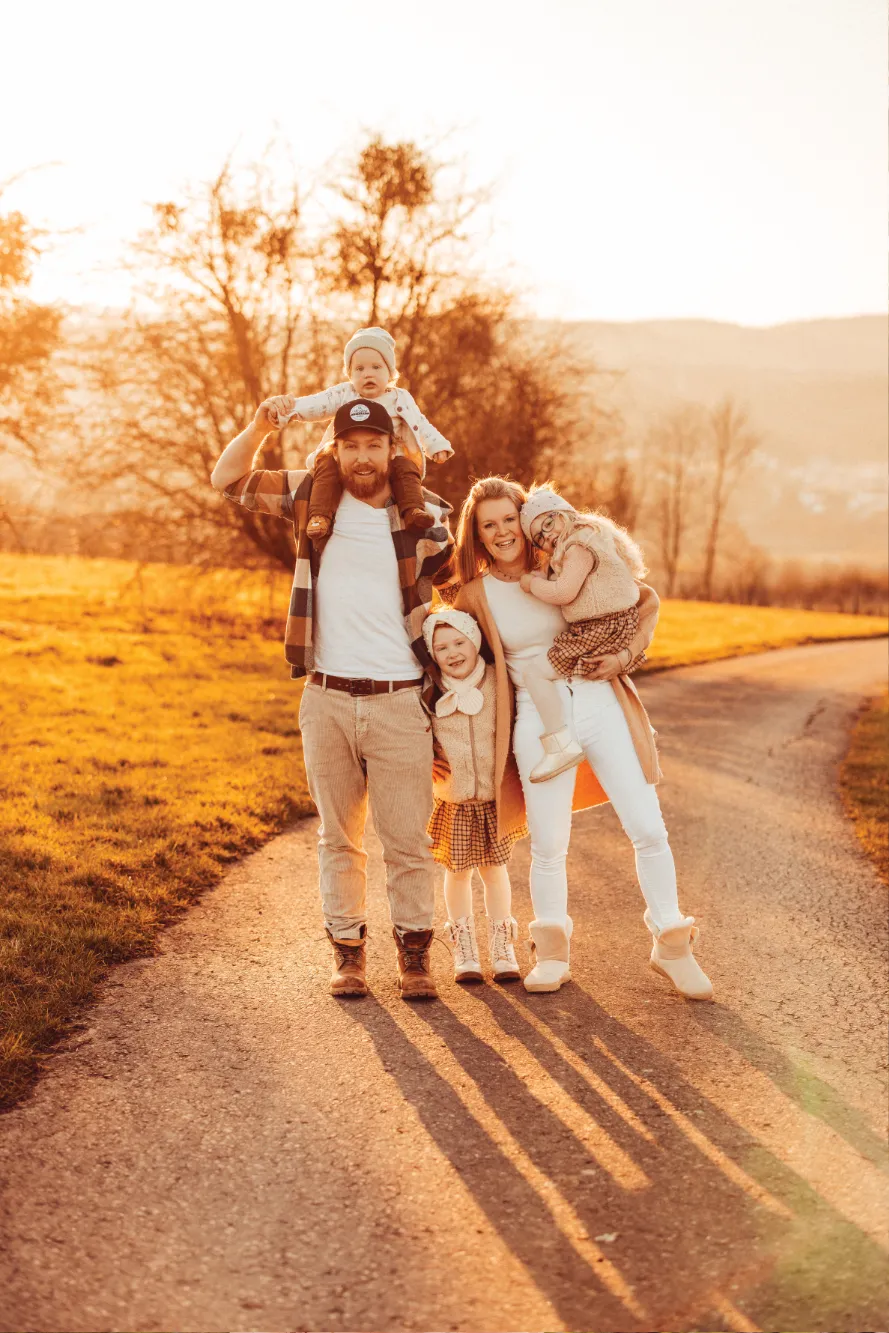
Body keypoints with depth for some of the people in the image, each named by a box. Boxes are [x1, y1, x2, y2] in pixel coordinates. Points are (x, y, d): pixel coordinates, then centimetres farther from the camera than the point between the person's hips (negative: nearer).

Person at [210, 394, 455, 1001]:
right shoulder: (311, 497, 4)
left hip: (400, 701, -2)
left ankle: (415, 952, 13)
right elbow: (228, 479, 10)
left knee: (408, 838, 0)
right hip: (328, 699, 2)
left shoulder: (426, 515, 0)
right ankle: (348, 950, 19)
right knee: (339, 837, 10)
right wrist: (259, 428, -7)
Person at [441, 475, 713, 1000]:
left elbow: (646, 599, 8)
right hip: (538, 719, -1)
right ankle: (552, 953, 21)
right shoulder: (475, 593, 1)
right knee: (548, 844, 0)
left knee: (648, 829, -2)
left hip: (600, 704, 1)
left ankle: (671, 944, 13)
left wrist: (627, 654, -4)